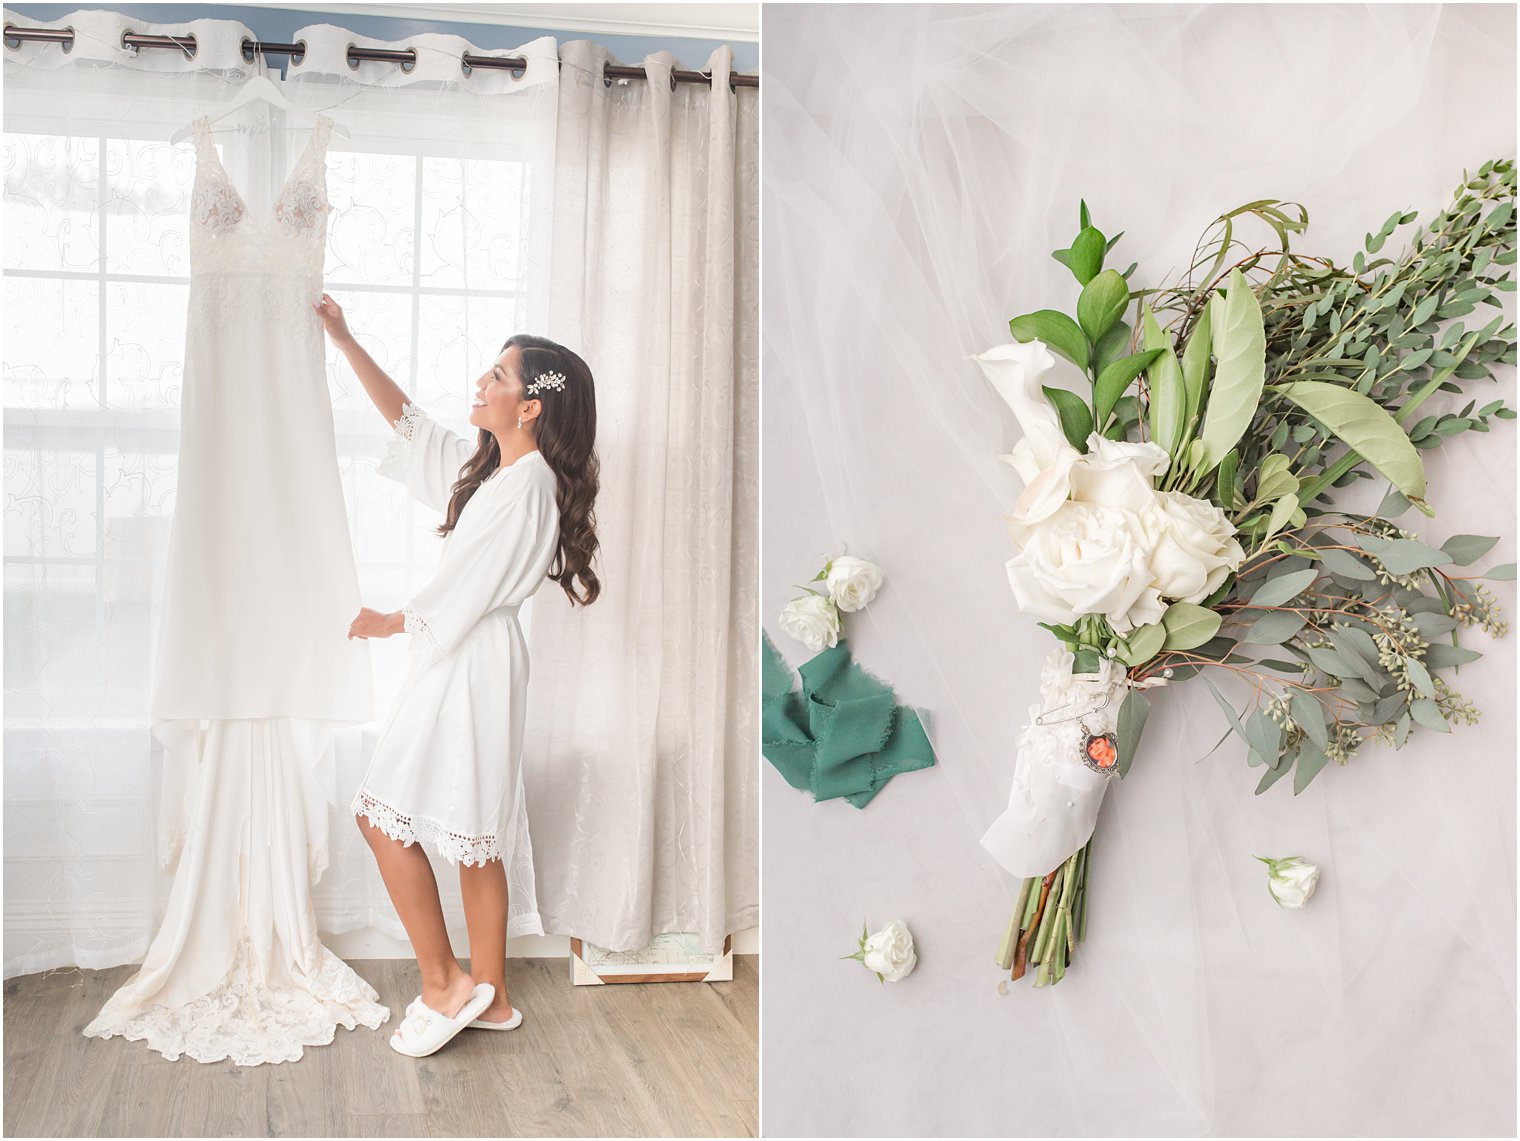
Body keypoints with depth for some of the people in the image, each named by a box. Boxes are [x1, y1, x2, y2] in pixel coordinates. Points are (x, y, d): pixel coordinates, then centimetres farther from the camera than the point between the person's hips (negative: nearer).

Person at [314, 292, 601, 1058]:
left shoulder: (526, 483, -18)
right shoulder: (487, 465, 11)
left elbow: (460, 595, -16)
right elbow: (405, 419, 21)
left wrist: (388, 622, 1)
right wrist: (343, 340, 18)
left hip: (472, 666, -10)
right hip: (459, 658, 10)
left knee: (385, 815, -5)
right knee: (474, 834, 12)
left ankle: (443, 983, 4)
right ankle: (488, 995, 21)